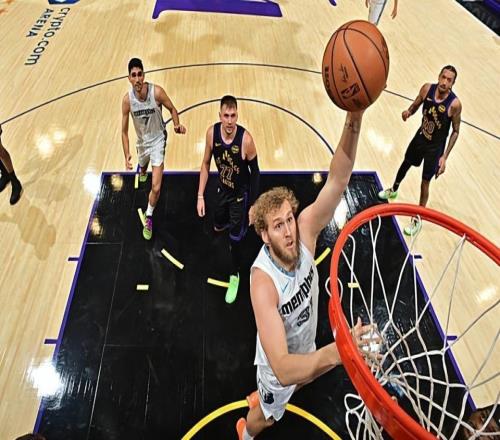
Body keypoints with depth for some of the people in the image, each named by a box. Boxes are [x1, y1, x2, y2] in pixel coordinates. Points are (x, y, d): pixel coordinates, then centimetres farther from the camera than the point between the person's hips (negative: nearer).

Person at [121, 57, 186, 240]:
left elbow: (172, 109, -7)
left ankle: (149, 218, 14)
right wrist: (127, 155, -21)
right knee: (143, 166, 35)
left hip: (158, 140, -3)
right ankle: (142, 170, 76)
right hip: (142, 141, 3)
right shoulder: (127, 99, -19)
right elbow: (124, 131, -11)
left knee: (156, 188, -10)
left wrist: (177, 125, -29)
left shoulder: (156, 92, -27)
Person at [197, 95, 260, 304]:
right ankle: (234, 222, 63)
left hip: (241, 194, -4)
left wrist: (253, 206, -13)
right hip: (223, 189, 5)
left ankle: (235, 276, 30)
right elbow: (206, 163, -4)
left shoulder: (245, 139, -30)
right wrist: (200, 195, -7)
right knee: (218, 226, 25)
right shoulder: (212, 132, -18)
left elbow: (255, 171, -16)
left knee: (235, 239, 3)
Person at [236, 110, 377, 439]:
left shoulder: (305, 230, -29)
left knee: (300, 385, 37)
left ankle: (261, 397, 69)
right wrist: (336, 351, -66)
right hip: (278, 366, -5)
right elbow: (282, 368, -49)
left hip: (305, 350, 5)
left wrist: (355, 117, -58)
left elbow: (338, 180, -42)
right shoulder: (263, 282, -43)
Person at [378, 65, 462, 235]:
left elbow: (455, 131, -15)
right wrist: (408, 112, -23)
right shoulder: (427, 88, -17)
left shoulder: (454, 104, -27)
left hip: (435, 147, -4)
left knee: (425, 182, 3)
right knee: (406, 164, 26)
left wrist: (445, 156, -19)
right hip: (420, 137, 4)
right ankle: (394, 190, 56)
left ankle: (418, 219, 21)